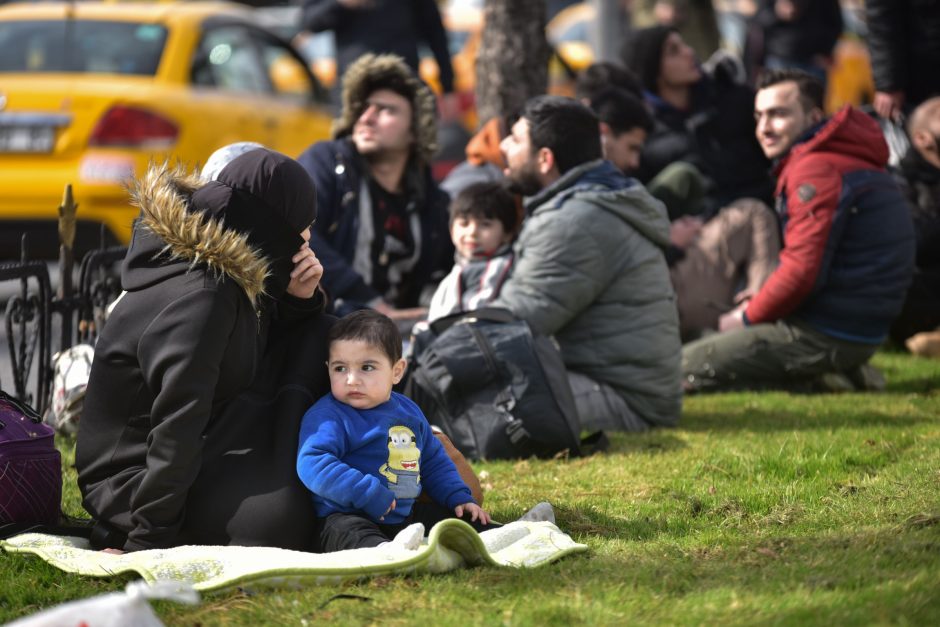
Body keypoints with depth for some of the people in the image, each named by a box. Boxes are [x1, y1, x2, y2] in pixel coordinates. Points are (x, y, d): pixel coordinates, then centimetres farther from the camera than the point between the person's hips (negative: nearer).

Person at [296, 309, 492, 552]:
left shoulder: (408, 411, 15)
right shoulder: (328, 416, -10)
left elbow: (434, 461, 29)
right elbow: (313, 464, -24)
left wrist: (459, 498, 17)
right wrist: (368, 493, -28)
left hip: (405, 514, 9)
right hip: (350, 516, -9)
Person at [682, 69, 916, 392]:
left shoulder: (816, 171, -17)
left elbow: (802, 271, -22)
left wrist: (747, 318, -6)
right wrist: (759, 302, 10)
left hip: (825, 337, -10)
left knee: (680, 368, -9)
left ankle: (815, 377, -10)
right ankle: (838, 372, 8)